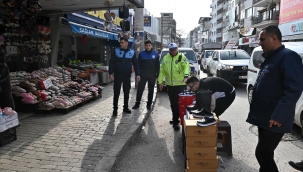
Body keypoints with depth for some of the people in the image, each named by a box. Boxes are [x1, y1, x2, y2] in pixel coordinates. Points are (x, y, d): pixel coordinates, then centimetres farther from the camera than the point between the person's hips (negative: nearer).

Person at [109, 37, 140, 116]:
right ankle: (115, 108, 11)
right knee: (116, 92, 1)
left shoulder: (132, 52, 3)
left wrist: (137, 74, -1)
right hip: (117, 75, -1)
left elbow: (135, 64, 6)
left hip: (127, 75, 2)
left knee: (126, 92, 10)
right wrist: (111, 73, -9)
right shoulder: (116, 51, 0)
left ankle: (126, 107, 24)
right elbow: (111, 62, -1)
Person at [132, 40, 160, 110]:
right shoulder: (141, 54, 0)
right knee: (140, 90, 1)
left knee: (151, 91, 8)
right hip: (143, 75, -1)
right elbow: (138, 65, 1)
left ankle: (149, 104, 20)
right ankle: (137, 103, 15)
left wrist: (157, 75, -1)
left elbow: (157, 66, 4)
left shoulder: (155, 54, 2)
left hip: (152, 76, 1)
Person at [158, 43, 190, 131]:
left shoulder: (182, 57, -4)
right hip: (170, 85, 5)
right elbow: (162, 70, 12)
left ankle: (175, 121, 5)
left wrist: (186, 76, -38)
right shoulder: (165, 58, 9)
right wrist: (160, 81, 7)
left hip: (180, 84, -5)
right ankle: (176, 119, 32)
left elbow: (187, 66, -21)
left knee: (180, 103, -4)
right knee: (173, 104, 15)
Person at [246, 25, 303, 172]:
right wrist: (257, 111, 17)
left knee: (263, 153, -2)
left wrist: (278, 116, -25)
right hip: (264, 117, 9)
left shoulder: (288, 56, -14)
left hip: (274, 120, -9)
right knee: (264, 153, 17)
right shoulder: (270, 58, 15)